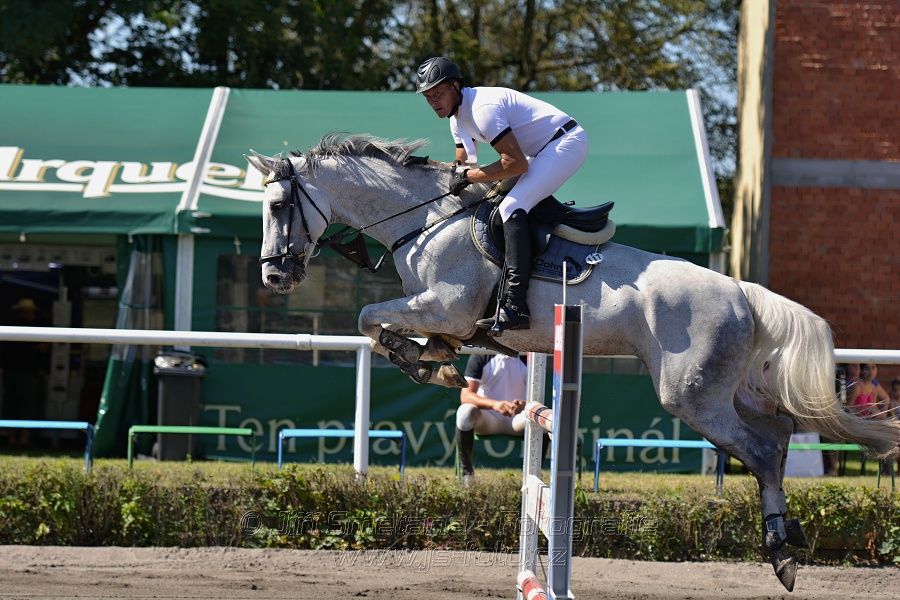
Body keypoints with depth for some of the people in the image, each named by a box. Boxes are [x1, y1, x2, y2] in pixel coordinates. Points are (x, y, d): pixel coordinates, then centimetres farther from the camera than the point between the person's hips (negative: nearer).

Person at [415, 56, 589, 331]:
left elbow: (517, 164, -28)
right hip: (544, 150, 11)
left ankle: (515, 306, -33)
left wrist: (468, 177, -21)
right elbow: (464, 165, 19)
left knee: (511, 207, -24)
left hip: (566, 142, -11)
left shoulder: (482, 108, -23)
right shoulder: (457, 117, 9)